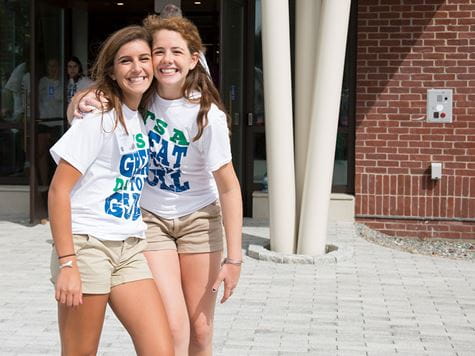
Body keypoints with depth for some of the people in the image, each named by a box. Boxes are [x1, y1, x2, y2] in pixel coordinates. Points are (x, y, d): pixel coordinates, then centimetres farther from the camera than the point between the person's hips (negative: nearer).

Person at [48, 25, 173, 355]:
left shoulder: (144, 118, 12)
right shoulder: (98, 117, -8)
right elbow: (58, 190, -12)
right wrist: (66, 263, -18)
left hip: (131, 250, 6)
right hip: (87, 245, -6)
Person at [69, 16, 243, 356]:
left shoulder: (208, 116, -20)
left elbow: (229, 187, -15)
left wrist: (234, 258, -16)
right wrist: (81, 100, -22)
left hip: (199, 219, -1)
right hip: (150, 217, 1)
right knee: (173, 328, -10)